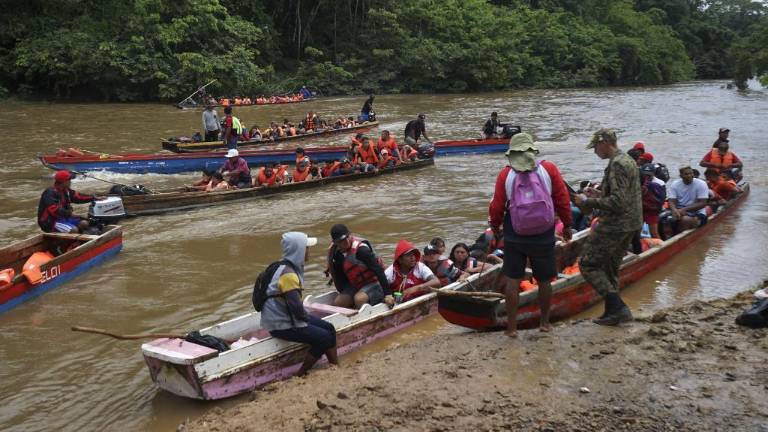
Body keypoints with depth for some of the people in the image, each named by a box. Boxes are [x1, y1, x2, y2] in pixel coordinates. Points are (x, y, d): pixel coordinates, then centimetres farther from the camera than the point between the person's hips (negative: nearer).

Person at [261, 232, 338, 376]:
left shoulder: (291, 267, 5)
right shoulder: (288, 274, -26)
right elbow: (296, 306, -30)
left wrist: (305, 315, 6)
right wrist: (306, 317, -11)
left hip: (288, 316, 10)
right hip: (281, 324, -10)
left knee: (329, 328, 7)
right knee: (323, 338, -13)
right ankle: (300, 375, 0)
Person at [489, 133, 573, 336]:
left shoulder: (505, 174, -7)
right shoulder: (549, 169, -6)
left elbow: (497, 206, -2)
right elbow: (563, 199, -2)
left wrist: (495, 225, 17)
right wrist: (566, 225, 12)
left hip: (514, 236, -1)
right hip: (544, 237, 1)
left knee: (513, 281, 7)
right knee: (544, 280, 15)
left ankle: (512, 327, 10)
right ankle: (545, 322, 28)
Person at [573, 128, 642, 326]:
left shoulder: (617, 164, -18)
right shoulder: (628, 160, 14)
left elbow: (618, 202, -26)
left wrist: (588, 202, -19)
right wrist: (600, 194, 16)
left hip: (615, 225, -10)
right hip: (630, 224, 10)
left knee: (588, 264, -3)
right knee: (609, 268, 17)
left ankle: (619, 308, -6)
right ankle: (612, 313, 22)